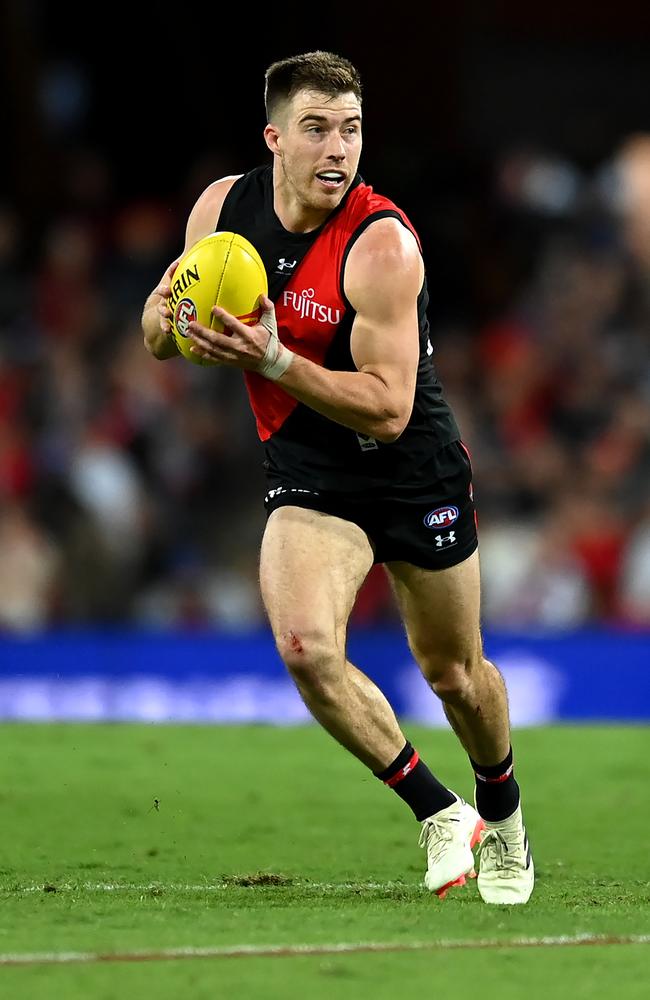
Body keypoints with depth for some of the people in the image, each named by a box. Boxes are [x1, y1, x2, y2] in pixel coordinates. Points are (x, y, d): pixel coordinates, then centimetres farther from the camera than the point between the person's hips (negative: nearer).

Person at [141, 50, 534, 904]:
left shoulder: (382, 243, -23)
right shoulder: (223, 207, -7)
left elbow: (388, 409, -26)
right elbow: (156, 331, 7)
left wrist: (272, 361, -37)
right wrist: (171, 317, -18)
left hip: (417, 473, -3)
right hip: (307, 480, 3)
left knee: (454, 674, 12)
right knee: (306, 647, -23)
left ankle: (501, 811, 44)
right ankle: (438, 812, -3)